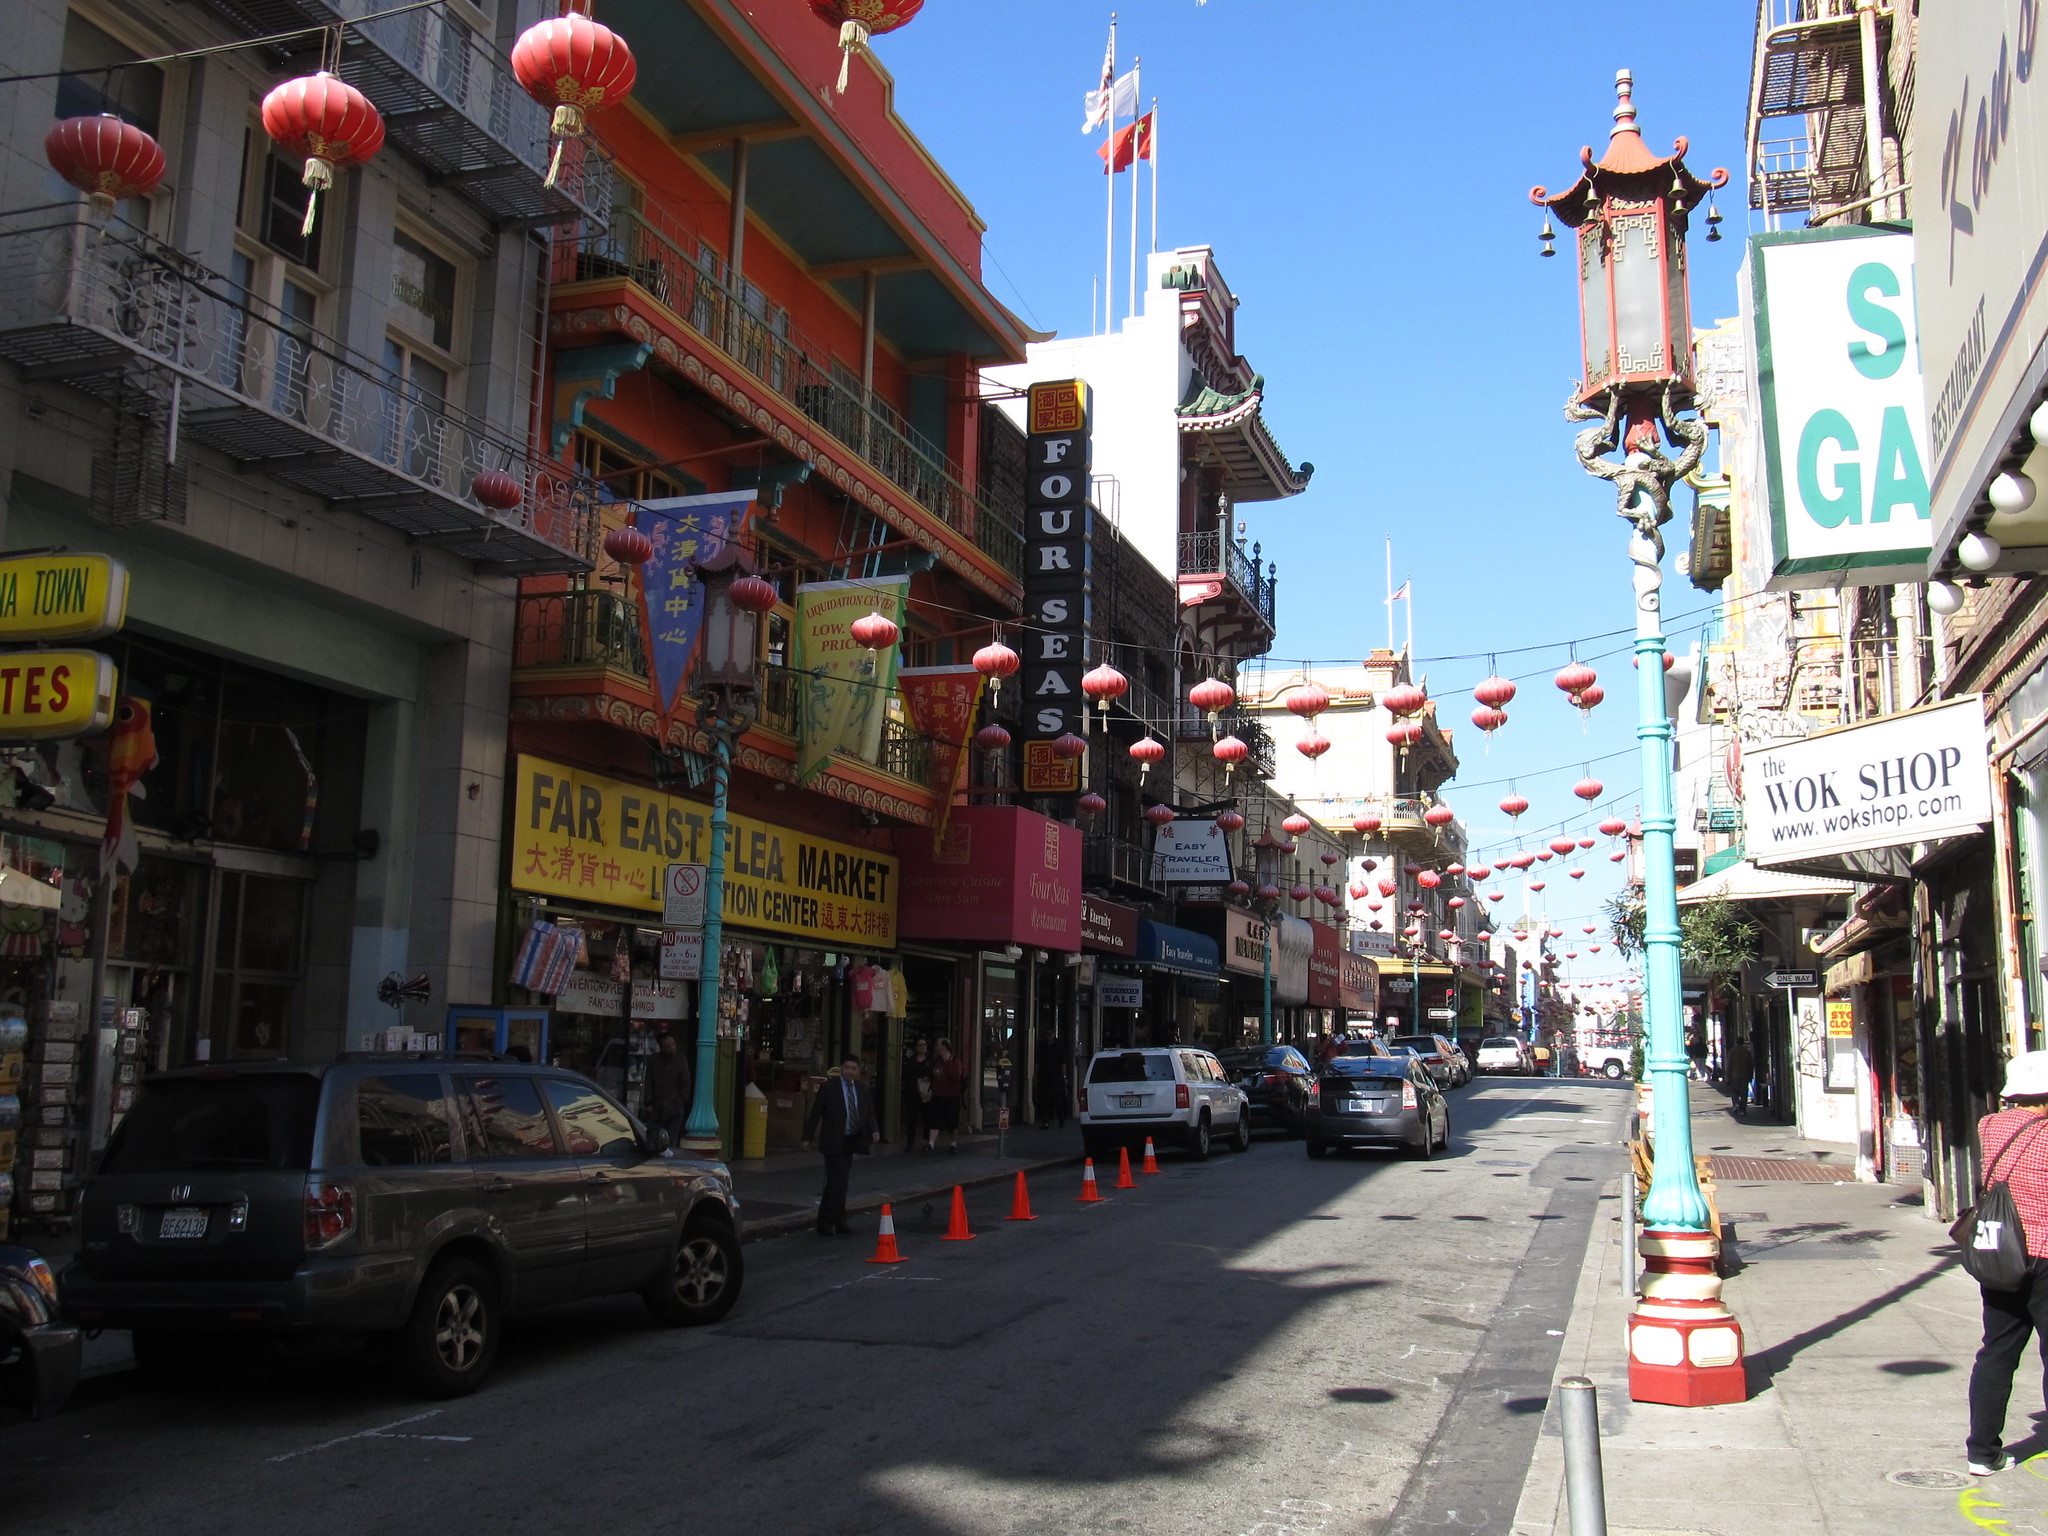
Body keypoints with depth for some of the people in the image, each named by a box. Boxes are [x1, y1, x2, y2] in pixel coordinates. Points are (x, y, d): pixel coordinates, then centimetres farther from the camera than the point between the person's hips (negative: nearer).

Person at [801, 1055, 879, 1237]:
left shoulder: (862, 1089, 7)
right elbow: (815, 1113, -5)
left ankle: (825, 1223, 24)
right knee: (839, 1181, -10)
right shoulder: (829, 1087, -8)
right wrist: (807, 1138, -6)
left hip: (851, 1141, 6)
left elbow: (869, 1113, 11)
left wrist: (874, 1130, -8)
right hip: (834, 1142, -6)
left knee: (835, 1182, 14)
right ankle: (839, 1224, -2)